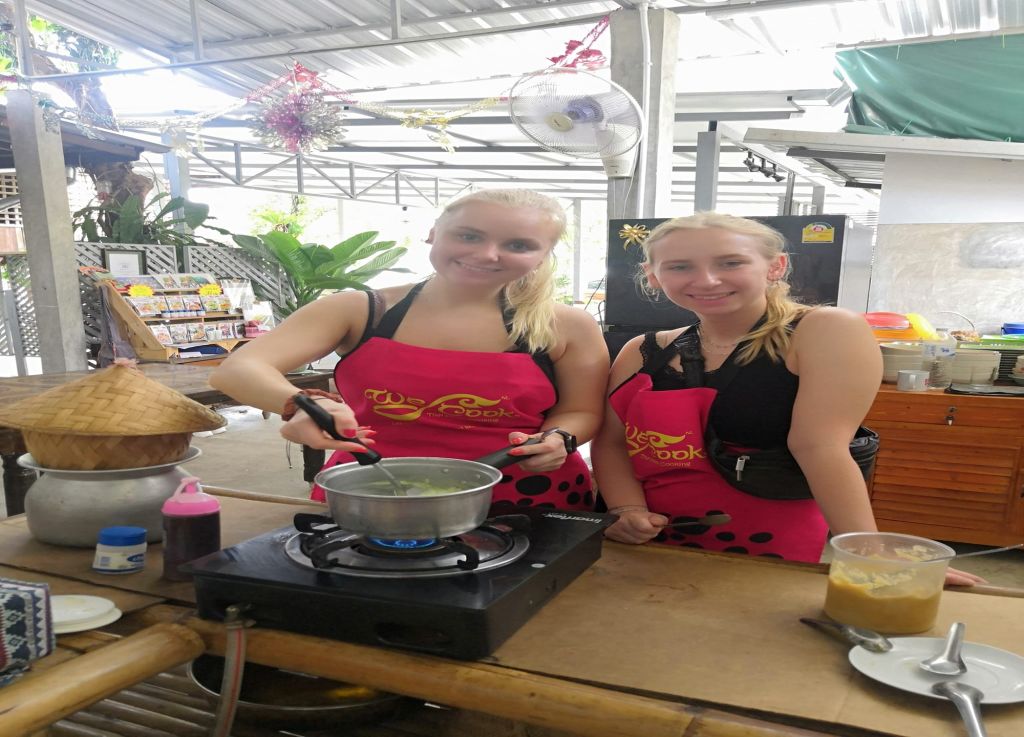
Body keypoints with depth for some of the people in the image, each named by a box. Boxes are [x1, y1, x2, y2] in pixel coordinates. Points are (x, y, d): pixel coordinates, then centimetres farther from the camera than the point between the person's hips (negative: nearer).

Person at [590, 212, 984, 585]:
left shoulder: (826, 332, -12)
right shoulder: (642, 351, 2)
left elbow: (821, 445, -19)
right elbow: (611, 442, 5)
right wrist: (628, 511, -11)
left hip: (778, 560, -4)